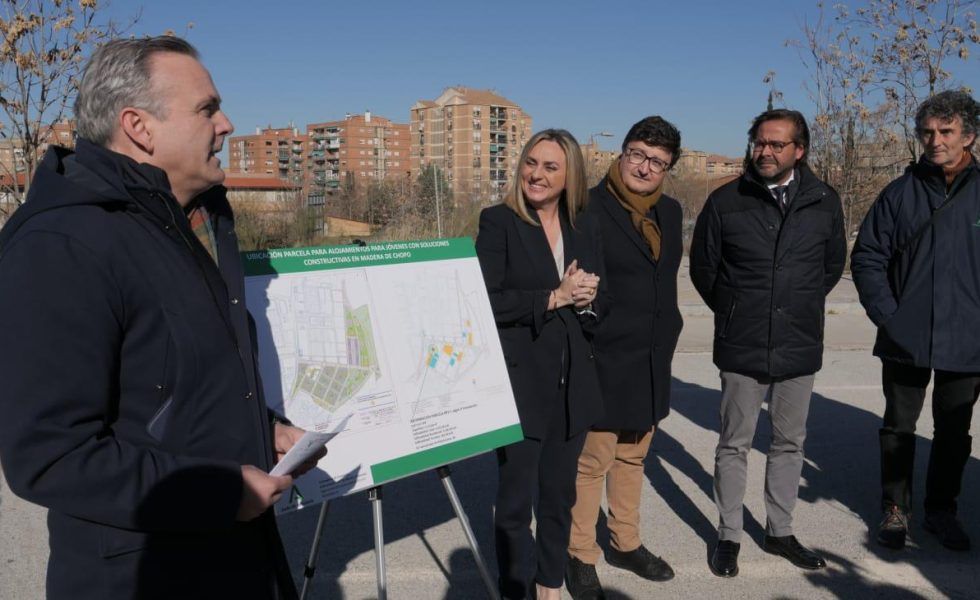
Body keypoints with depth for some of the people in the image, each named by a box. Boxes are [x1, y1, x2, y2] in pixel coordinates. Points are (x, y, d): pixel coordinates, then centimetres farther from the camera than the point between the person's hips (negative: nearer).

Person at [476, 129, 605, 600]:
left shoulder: (583, 228, 10)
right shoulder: (498, 221, -5)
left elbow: (600, 300, 12)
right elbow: (488, 301, -14)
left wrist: (584, 298, -9)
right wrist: (554, 297, -15)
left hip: (572, 381, 5)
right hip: (520, 380, -5)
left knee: (560, 494, 15)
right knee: (517, 500, 5)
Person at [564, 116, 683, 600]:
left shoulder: (669, 212, 10)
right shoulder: (590, 208, -12)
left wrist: (666, 336, 16)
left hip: (652, 362, 7)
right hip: (604, 360, -7)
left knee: (633, 456, 18)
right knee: (593, 461, 2)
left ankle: (625, 542, 35)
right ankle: (581, 557, 19)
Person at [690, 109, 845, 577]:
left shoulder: (824, 202, -1)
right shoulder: (726, 201, -6)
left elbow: (833, 265, 14)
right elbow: (703, 266, 4)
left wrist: (802, 307, 12)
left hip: (800, 346, 3)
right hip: (742, 347, -2)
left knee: (790, 443, 14)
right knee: (734, 445, 7)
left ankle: (780, 531, 31)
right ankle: (728, 536, 22)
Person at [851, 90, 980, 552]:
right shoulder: (901, 193, 0)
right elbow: (867, 257, 1)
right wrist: (887, 315, -8)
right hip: (905, 340, 0)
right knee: (899, 428, 11)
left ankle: (941, 510, 32)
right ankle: (895, 509, 27)